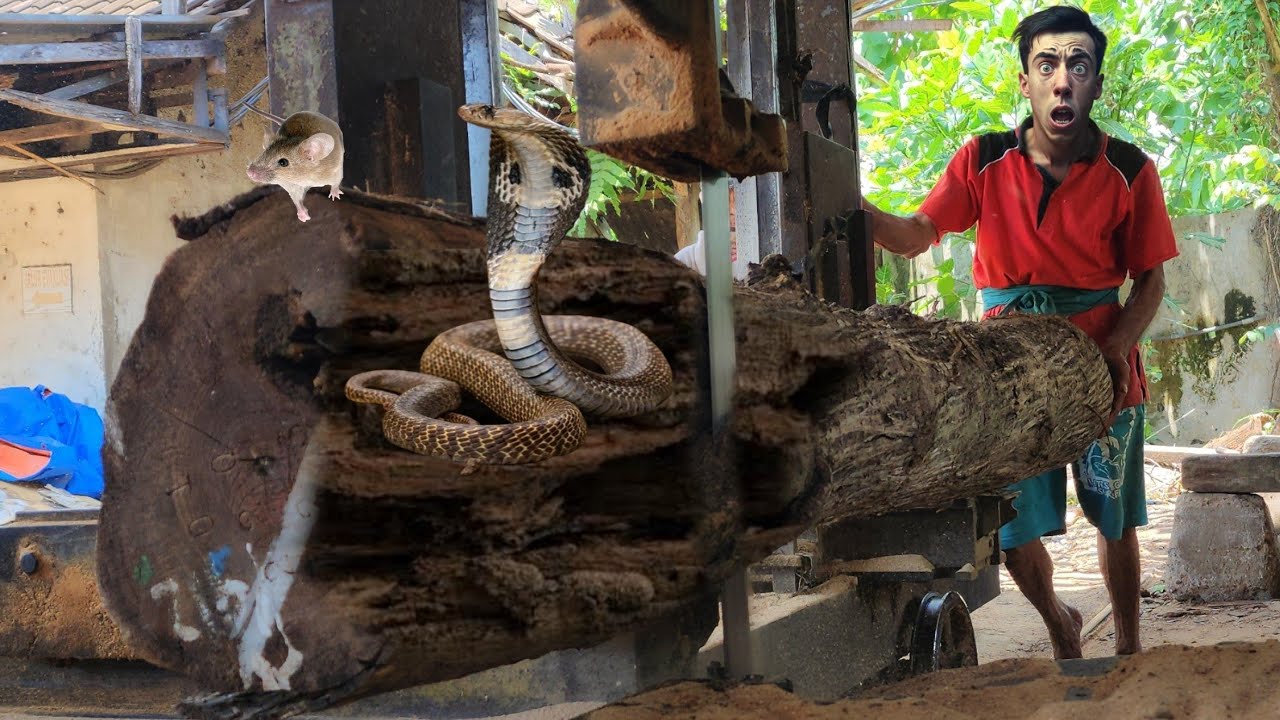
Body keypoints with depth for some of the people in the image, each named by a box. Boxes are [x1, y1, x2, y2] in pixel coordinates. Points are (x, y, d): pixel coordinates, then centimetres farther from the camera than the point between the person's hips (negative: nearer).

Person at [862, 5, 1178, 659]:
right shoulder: (983, 162, -3)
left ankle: (1128, 647, 33)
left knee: (1115, 521, 10)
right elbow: (916, 235, -11)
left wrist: (1116, 348, -18)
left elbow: (1150, 280, 0)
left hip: (1103, 368, 0)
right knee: (1013, 533, 1)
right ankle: (1059, 625, 32)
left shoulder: (1129, 171, -4)